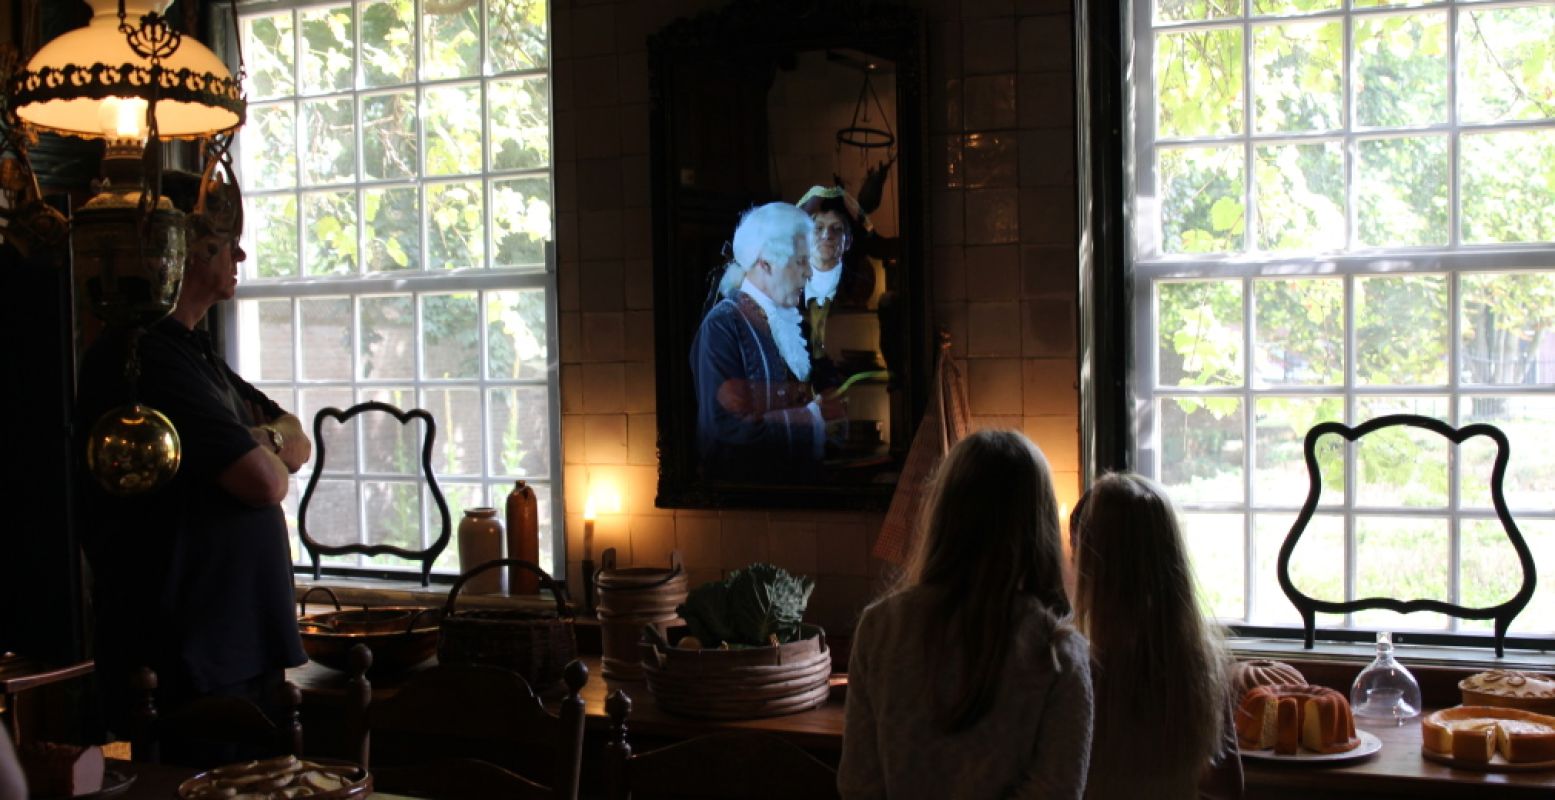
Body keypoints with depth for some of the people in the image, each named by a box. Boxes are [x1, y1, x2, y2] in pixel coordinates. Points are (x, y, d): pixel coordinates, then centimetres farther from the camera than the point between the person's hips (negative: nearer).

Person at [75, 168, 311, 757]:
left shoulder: (192, 352, 17)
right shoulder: (145, 357, -17)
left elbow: (297, 444, 16)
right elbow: (266, 482, -22)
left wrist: (262, 441, -7)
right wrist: (266, 451, 2)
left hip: (240, 652, 10)